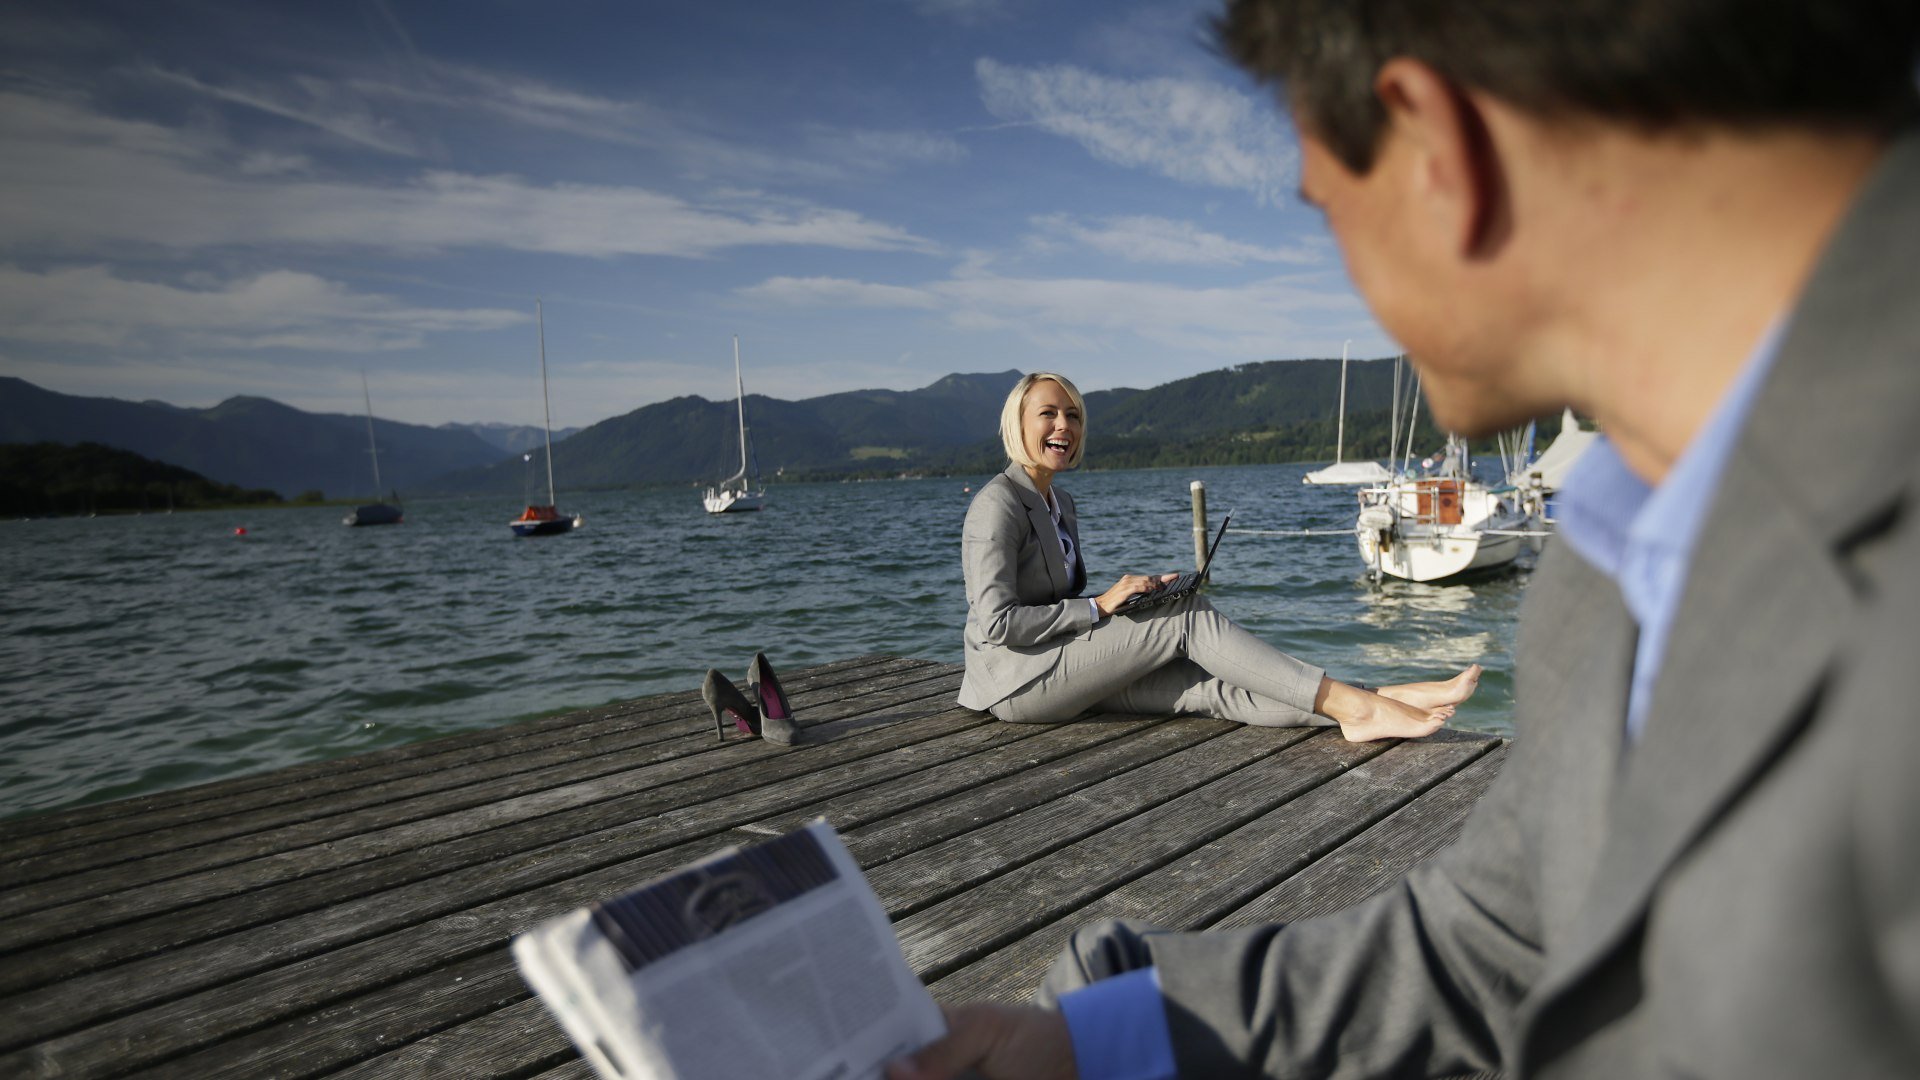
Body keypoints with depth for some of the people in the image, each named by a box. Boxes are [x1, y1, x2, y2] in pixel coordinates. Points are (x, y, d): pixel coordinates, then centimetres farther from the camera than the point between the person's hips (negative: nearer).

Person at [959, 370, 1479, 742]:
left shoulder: (1060, 502, 16)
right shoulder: (998, 505, -14)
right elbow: (997, 623, -22)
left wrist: (1138, 592, 3)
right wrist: (1099, 605, -19)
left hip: (1066, 669, 8)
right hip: (1016, 680, -8)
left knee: (1210, 687, -12)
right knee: (1189, 617, -18)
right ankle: (1353, 704, -18)